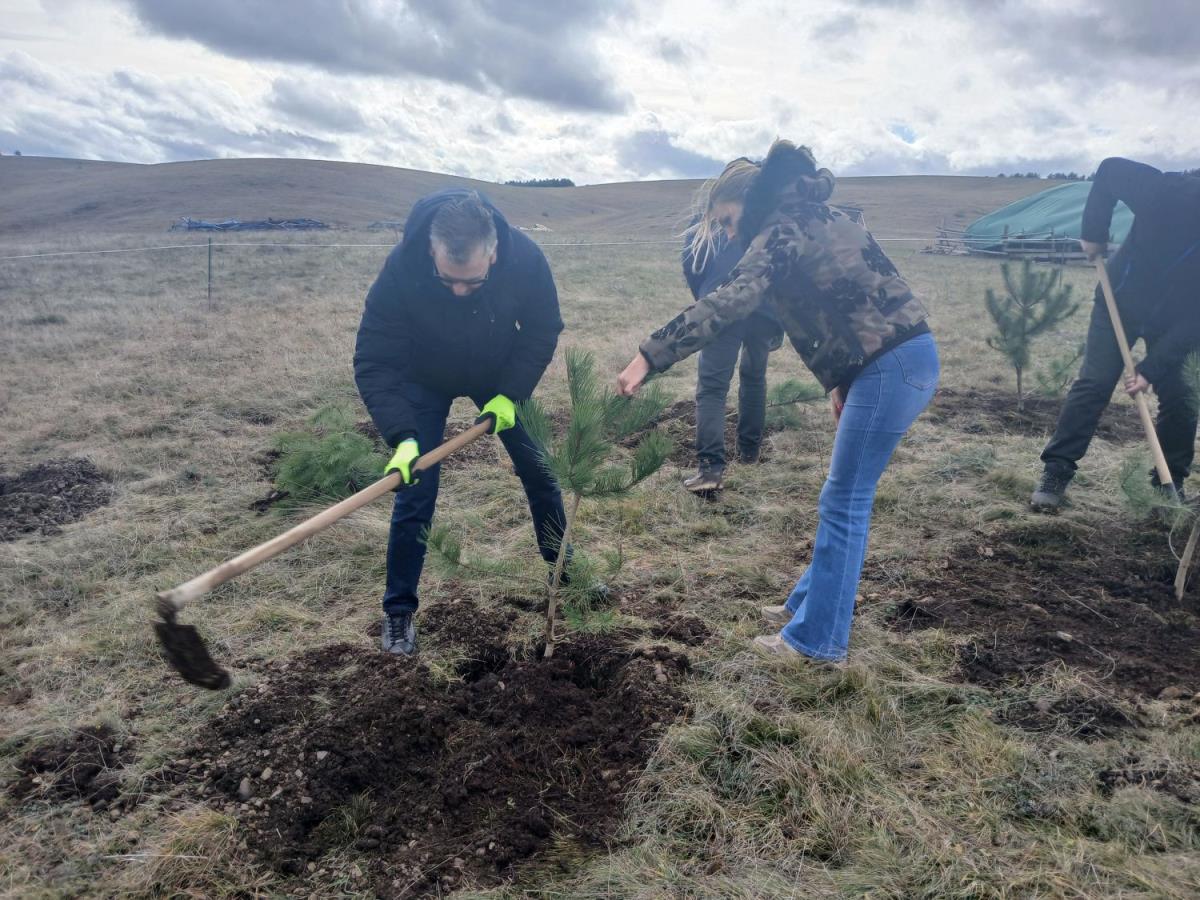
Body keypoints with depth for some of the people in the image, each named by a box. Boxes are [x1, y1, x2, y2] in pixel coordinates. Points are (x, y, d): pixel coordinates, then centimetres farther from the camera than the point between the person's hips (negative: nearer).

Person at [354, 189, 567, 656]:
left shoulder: (526, 258, -32)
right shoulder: (401, 268, -37)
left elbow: (543, 330, -15)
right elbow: (374, 362, -30)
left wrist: (509, 394, -23)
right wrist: (402, 437, -40)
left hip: (501, 376, 2)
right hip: (424, 382, -2)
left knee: (540, 473, 7)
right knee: (414, 494, -6)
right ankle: (398, 609, 13)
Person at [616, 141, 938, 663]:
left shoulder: (781, 232, -9)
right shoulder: (817, 219, 19)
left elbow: (726, 304, -24)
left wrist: (649, 357, -28)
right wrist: (841, 382, 16)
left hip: (891, 366, -10)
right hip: (905, 359, 10)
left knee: (844, 503, -2)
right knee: (843, 497, 16)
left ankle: (818, 639, 8)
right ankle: (810, 604, 28)